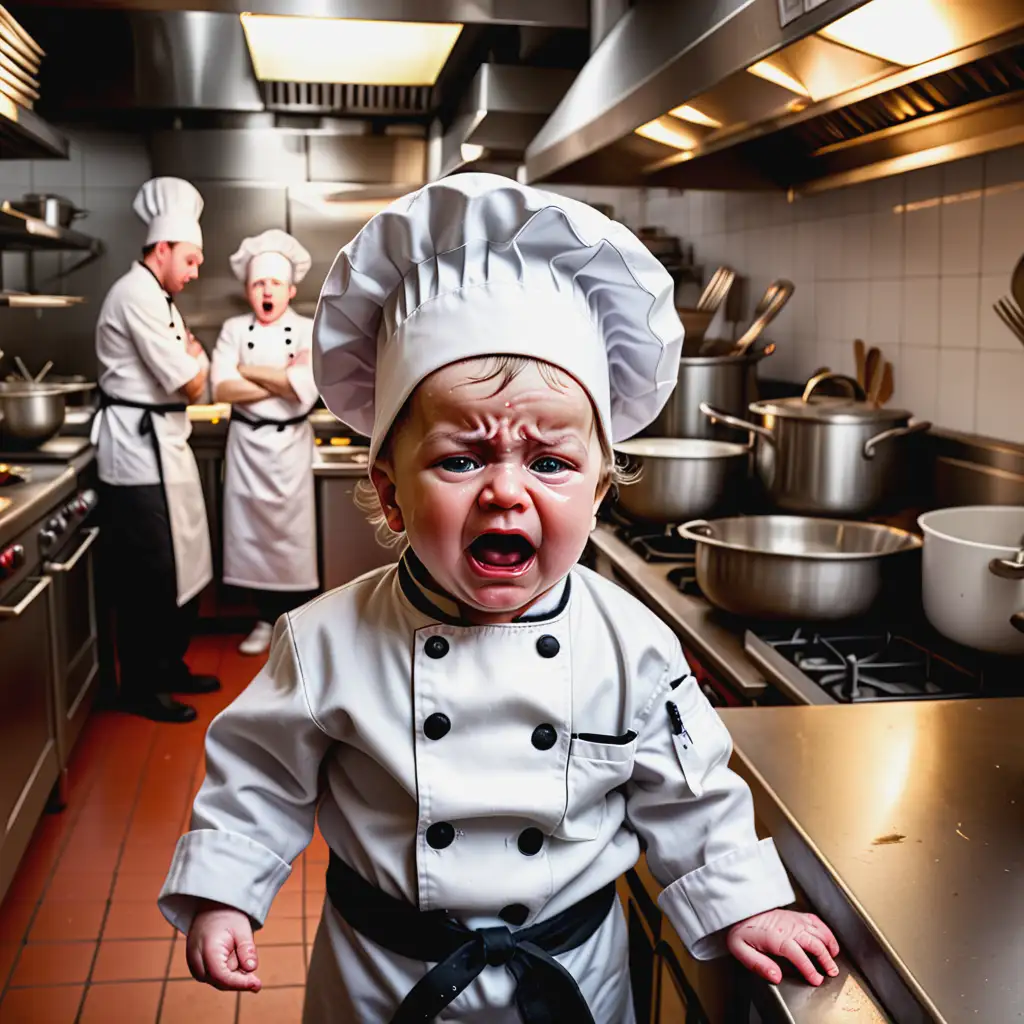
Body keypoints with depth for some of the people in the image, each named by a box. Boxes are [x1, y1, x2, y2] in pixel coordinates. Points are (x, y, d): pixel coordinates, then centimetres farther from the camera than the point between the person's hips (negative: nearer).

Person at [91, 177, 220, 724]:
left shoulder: (156, 297, 18)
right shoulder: (137, 295, -17)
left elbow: (183, 381, 18)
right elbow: (190, 382, -19)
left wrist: (191, 364, -3)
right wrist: (198, 356, 1)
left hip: (160, 443, 10)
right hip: (137, 448, -10)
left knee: (179, 566, 17)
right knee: (147, 576, -1)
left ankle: (169, 665, 30)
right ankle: (140, 688, 11)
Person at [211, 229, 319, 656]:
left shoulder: (309, 331, -3)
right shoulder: (234, 329, 2)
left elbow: (305, 390, -19)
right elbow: (222, 389, -11)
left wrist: (249, 370, -12)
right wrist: (282, 379, -14)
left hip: (290, 444, -2)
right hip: (247, 444, 2)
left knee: (292, 532, 2)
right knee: (252, 532, 7)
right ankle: (265, 619, 21)